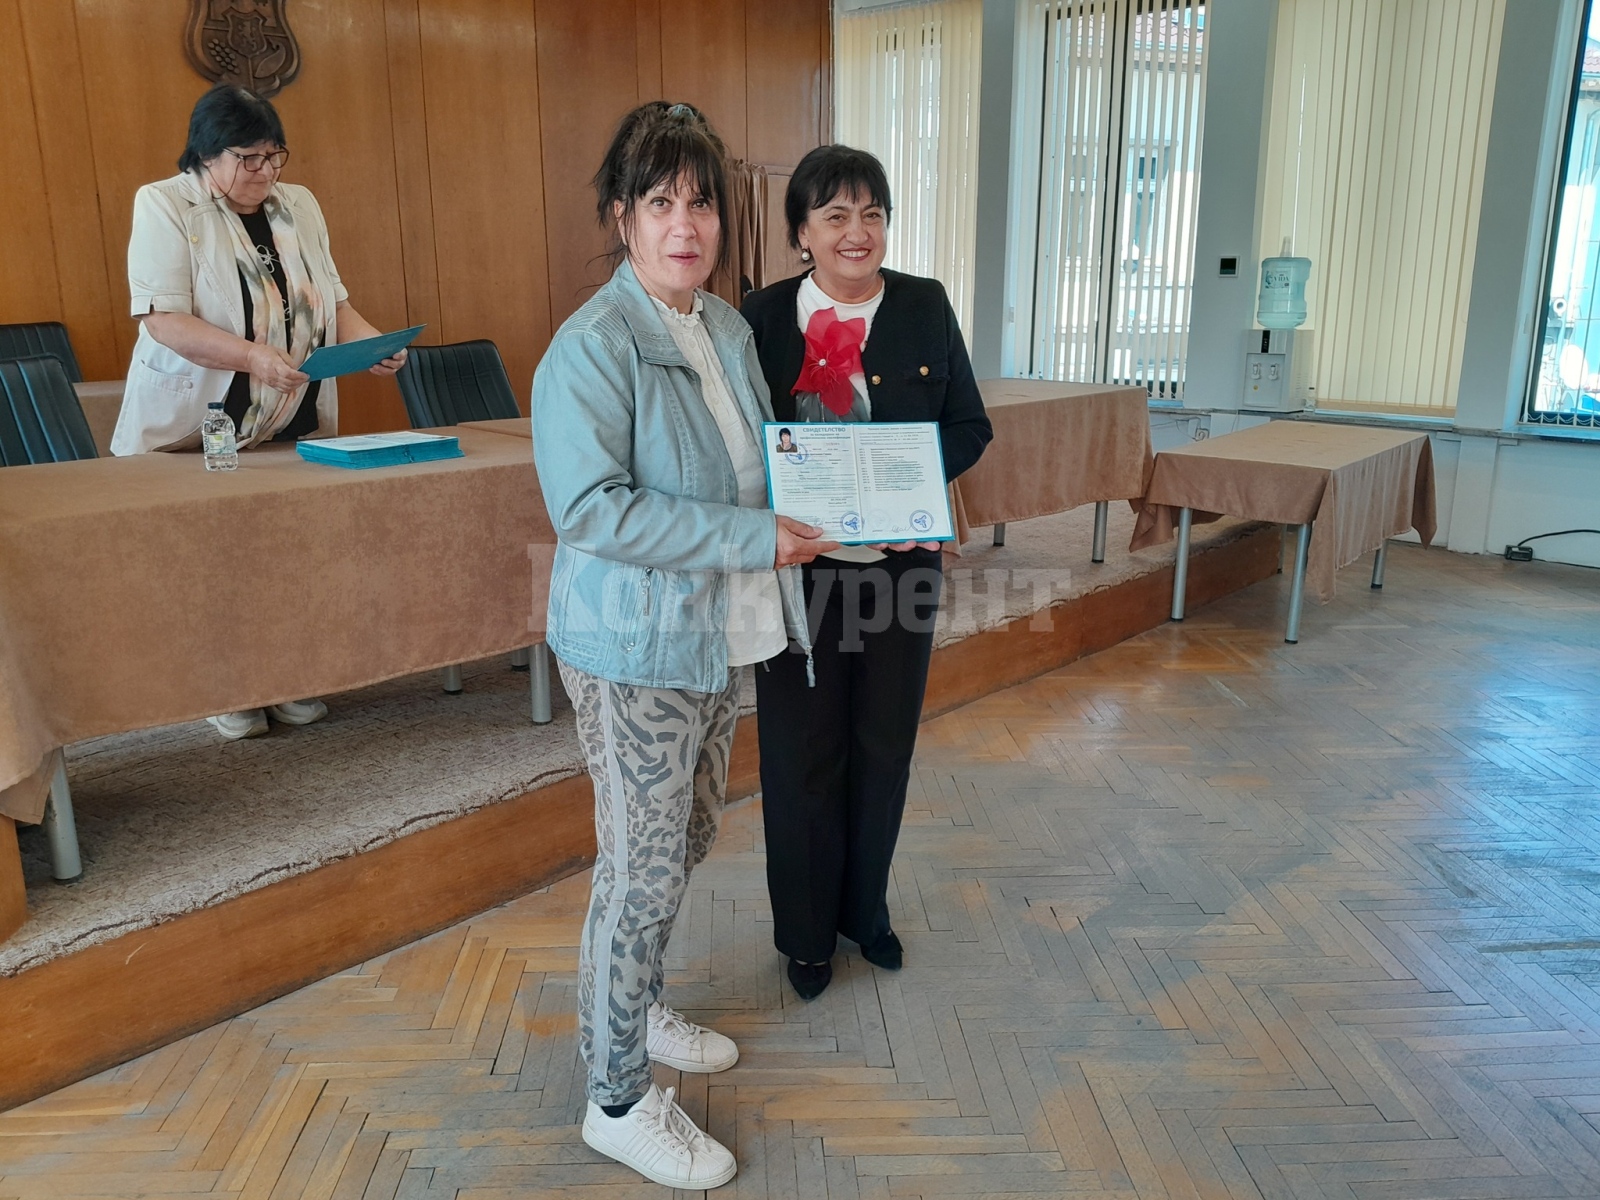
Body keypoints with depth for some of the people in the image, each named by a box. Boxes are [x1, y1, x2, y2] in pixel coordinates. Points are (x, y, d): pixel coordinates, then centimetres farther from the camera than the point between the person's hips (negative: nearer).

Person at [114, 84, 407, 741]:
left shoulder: (300, 205, 10)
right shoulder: (164, 205, -6)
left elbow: (333, 300, 14)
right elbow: (161, 318, -15)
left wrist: (371, 341, -7)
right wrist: (251, 355, -30)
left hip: (295, 431, 4)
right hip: (197, 433, -4)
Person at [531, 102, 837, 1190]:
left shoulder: (730, 329, 8)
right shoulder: (592, 348, -18)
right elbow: (590, 506, -27)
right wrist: (754, 538, -26)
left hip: (720, 640, 8)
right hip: (634, 652, -8)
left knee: (686, 841, 21)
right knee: (643, 870, 2)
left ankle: (636, 1011, 44)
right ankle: (620, 1102, 22)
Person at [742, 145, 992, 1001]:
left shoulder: (926, 307, 1)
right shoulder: (763, 318, -4)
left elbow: (969, 428, 4)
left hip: (901, 564, 3)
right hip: (802, 569, -2)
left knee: (884, 745, 15)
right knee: (803, 753, 9)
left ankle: (865, 910, 38)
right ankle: (806, 932, 30)